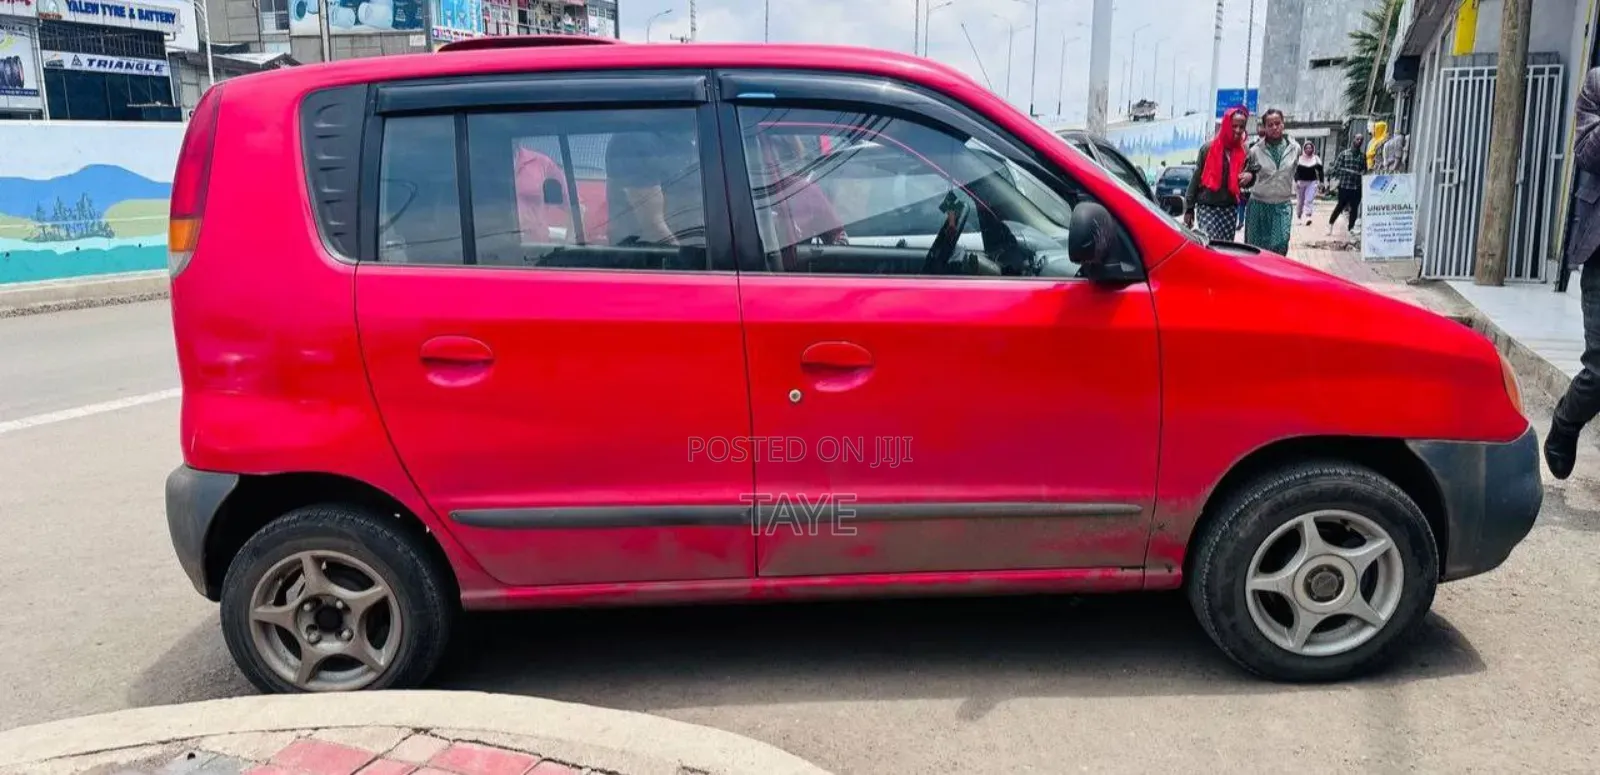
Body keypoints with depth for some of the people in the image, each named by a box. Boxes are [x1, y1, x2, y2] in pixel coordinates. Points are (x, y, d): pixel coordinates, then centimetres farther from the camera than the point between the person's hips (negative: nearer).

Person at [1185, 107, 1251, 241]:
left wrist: (1249, 176, -8)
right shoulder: (1209, 147, -2)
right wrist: (1189, 208, -1)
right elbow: (1196, 177, 1)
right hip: (1207, 207, -4)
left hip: (1230, 208, 4)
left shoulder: (1244, 151, 7)